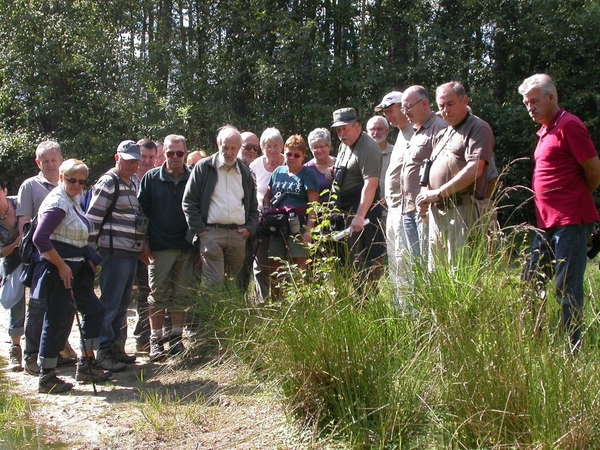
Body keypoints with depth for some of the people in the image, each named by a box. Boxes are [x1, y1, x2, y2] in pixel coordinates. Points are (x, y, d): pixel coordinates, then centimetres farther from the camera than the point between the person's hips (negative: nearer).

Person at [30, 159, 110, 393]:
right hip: (58, 270, -10)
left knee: (94, 310, 14)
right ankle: (46, 378, 7)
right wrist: (62, 266, -22)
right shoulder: (57, 203, -16)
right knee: (58, 321, -4)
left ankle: (86, 365, 23)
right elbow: (40, 238, -25)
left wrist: (89, 260, 8)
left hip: (75, 269, 10)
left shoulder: (73, 201, 13)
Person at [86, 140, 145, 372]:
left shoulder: (133, 184, 17)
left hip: (132, 253, 9)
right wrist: (89, 250, -14)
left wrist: (142, 245, 19)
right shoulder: (108, 183, -9)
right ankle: (103, 351, 1)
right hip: (114, 251, -9)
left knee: (122, 303, 13)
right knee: (110, 303, -5)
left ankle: (114, 345, 22)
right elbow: (93, 218, -13)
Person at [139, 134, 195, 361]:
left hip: (186, 247, 1)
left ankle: (176, 338, 16)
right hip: (160, 247, -1)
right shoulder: (151, 178, 2)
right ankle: (155, 340, 8)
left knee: (181, 295, 7)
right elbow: (141, 210, 3)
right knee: (158, 294, 1)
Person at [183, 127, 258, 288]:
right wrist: (199, 229, -7)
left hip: (238, 234, 4)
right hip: (211, 233, -4)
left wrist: (250, 228, 5)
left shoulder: (246, 173, 17)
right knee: (213, 283, -9)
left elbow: (253, 206, 22)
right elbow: (189, 201, 0)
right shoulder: (203, 168, 4)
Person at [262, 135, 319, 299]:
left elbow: (313, 205, -7)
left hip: (298, 227, -6)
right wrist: (266, 208, 5)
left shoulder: (308, 175, -1)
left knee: (299, 267, -8)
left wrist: (308, 230, -16)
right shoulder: (278, 172, 14)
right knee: (274, 267, 9)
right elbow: (268, 194, 26)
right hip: (278, 227, 6)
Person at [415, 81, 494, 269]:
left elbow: (474, 170, -16)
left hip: (462, 210, -8)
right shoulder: (444, 134, 23)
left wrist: (438, 193, -15)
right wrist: (426, 194, 6)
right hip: (437, 211, 8)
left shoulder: (478, 128, -4)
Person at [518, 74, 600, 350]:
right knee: (530, 283, 12)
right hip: (548, 223, 10)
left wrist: (578, 197, 4)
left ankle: (573, 351, 4)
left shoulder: (569, 126, -11)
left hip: (570, 222, -10)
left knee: (567, 288, -5)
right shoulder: (546, 131, 17)